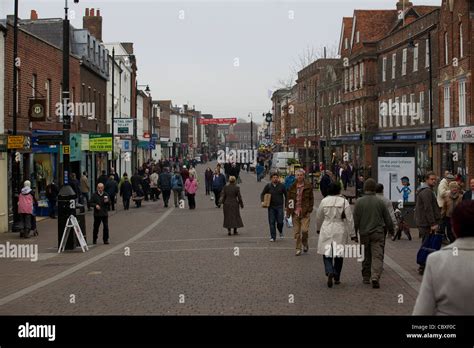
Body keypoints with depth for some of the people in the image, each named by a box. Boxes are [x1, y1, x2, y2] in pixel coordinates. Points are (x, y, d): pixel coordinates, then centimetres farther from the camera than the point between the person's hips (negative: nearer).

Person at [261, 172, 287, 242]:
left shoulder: (281, 186, 1)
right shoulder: (268, 186, 2)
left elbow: (286, 195, 9)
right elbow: (262, 194, 10)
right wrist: (262, 201, -8)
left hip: (279, 206, -1)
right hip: (271, 207, 1)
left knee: (280, 222, -4)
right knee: (272, 222, 0)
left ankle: (280, 231, 28)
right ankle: (273, 237, 7)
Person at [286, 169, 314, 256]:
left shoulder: (308, 186, 1)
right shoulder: (292, 186, 6)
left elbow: (311, 199, 5)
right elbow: (289, 199, 9)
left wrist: (309, 209, -4)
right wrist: (288, 212, 5)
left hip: (305, 211, -2)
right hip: (295, 211, 2)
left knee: (304, 230, -11)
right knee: (297, 232, 4)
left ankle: (305, 243, 18)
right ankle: (298, 249, 15)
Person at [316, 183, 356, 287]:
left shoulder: (324, 201, -2)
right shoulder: (344, 201, -6)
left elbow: (319, 217, 10)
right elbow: (350, 219, -6)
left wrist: (318, 229, 28)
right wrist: (352, 234, 0)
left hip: (326, 231, 0)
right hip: (340, 231, 0)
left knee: (327, 253, 6)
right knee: (339, 254, 13)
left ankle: (330, 272, -19)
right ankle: (337, 277, 20)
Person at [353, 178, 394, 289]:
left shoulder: (359, 202, -5)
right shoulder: (380, 202, -2)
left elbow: (355, 220, -5)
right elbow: (388, 218, 6)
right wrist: (391, 230, 21)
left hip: (364, 233, 1)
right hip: (378, 233, -1)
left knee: (366, 256, 14)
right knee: (377, 256, -4)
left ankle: (366, 277, 22)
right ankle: (375, 276, -21)